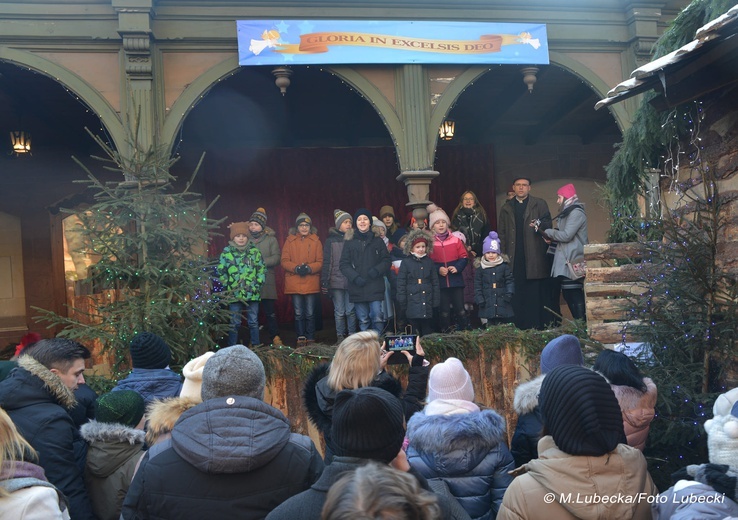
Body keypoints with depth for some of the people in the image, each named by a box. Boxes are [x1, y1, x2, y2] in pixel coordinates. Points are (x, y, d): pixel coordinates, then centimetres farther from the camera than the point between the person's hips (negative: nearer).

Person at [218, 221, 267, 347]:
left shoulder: (254, 251, 3)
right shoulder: (226, 252, -1)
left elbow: (262, 269, 6)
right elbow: (220, 271, 1)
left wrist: (258, 285, -1)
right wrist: (228, 286, -4)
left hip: (252, 294, 1)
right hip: (234, 294, -1)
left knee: (253, 322, 10)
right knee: (235, 323, 7)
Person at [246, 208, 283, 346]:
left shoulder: (271, 239, 6)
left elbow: (277, 257, -4)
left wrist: (261, 262, -16)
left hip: (267, 281, -1)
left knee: (270, 311, 1)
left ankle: (275, 337, 10)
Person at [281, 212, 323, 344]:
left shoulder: (316, 241, 6)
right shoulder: (290, 241, 6)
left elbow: (320, 262, 2)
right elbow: (284, 261, 1)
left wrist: (309, 268, -16)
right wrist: (296, 268, -16)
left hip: (311, 283, 0)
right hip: (294, 283, 0)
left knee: (310, 313, 2)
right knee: (298, 313, 5)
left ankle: (310, 339, 13)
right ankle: (301, 338, 15)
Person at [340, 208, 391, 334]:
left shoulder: (378, 241, 10)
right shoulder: (350, 243, 8)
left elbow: (386, 260, 9)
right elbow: (344, 264, 4)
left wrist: (377, 270, -11)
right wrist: (355, 277, -10)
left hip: (375, 287, 0)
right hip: (357, 288, 0)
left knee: (377, 317, -8)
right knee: (363, 320, 4)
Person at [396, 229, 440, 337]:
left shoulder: (429, 262, 9)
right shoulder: (406, 262, 0)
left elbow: (435, 283, 12)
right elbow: (401, 284, -1)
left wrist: (436, 301, 6)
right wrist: (402, 303, -5)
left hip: (427, 305, 3)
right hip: (412, 305, -2)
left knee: (428, 332, 7)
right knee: (415, 333, 3)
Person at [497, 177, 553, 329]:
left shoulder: (540, 204, 11)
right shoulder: (506, 208, 17)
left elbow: (548, 224, 4)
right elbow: (501, 233, 14)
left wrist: (540, 225, -19)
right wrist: (503, 253, 4)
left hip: (536, 258, -2)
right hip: (515, 259, 2)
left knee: (538, 292, -3)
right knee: (518, 294, -2)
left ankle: (542, 325, 2)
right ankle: (521, 326, 2)